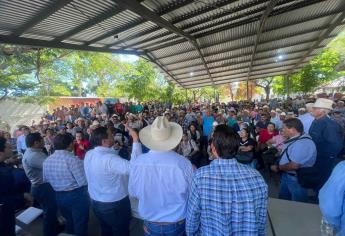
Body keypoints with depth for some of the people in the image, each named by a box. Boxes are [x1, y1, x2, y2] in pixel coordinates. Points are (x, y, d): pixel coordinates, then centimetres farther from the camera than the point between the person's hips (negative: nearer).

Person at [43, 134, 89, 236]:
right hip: (76, 196, -7)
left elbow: (45, 180, 8)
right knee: (80, 223, 16)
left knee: (69, 221, 31)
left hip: (58, 196, 7)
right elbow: (83, 181, -27)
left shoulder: (47, 160, -4)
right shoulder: (73, 159, -27)